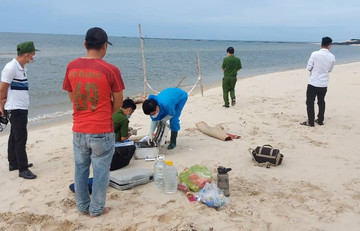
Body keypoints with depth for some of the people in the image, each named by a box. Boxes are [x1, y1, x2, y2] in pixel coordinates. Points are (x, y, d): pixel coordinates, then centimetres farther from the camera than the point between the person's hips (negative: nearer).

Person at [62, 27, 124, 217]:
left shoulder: (71, 66, -1)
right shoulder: (111, 70, -13)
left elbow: (72, 97, 10)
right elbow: (118, 103, -5)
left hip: (79, 130, 4)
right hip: (102, 132, -4)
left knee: (81, 169, 18)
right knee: (100, 171, 11)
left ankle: (82, 206, 32)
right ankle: (96, 209, 24)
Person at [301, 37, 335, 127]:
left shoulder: (315, 54, -13)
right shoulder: (332, 57, -1)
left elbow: (308, 67, -10)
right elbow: (330, 70, 10)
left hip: (313, 83, -4)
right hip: (324, 83, 4)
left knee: (310, 102, 4)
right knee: (321, 102, 17)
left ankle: (311, 122, 5)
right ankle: (320, 120, 25)